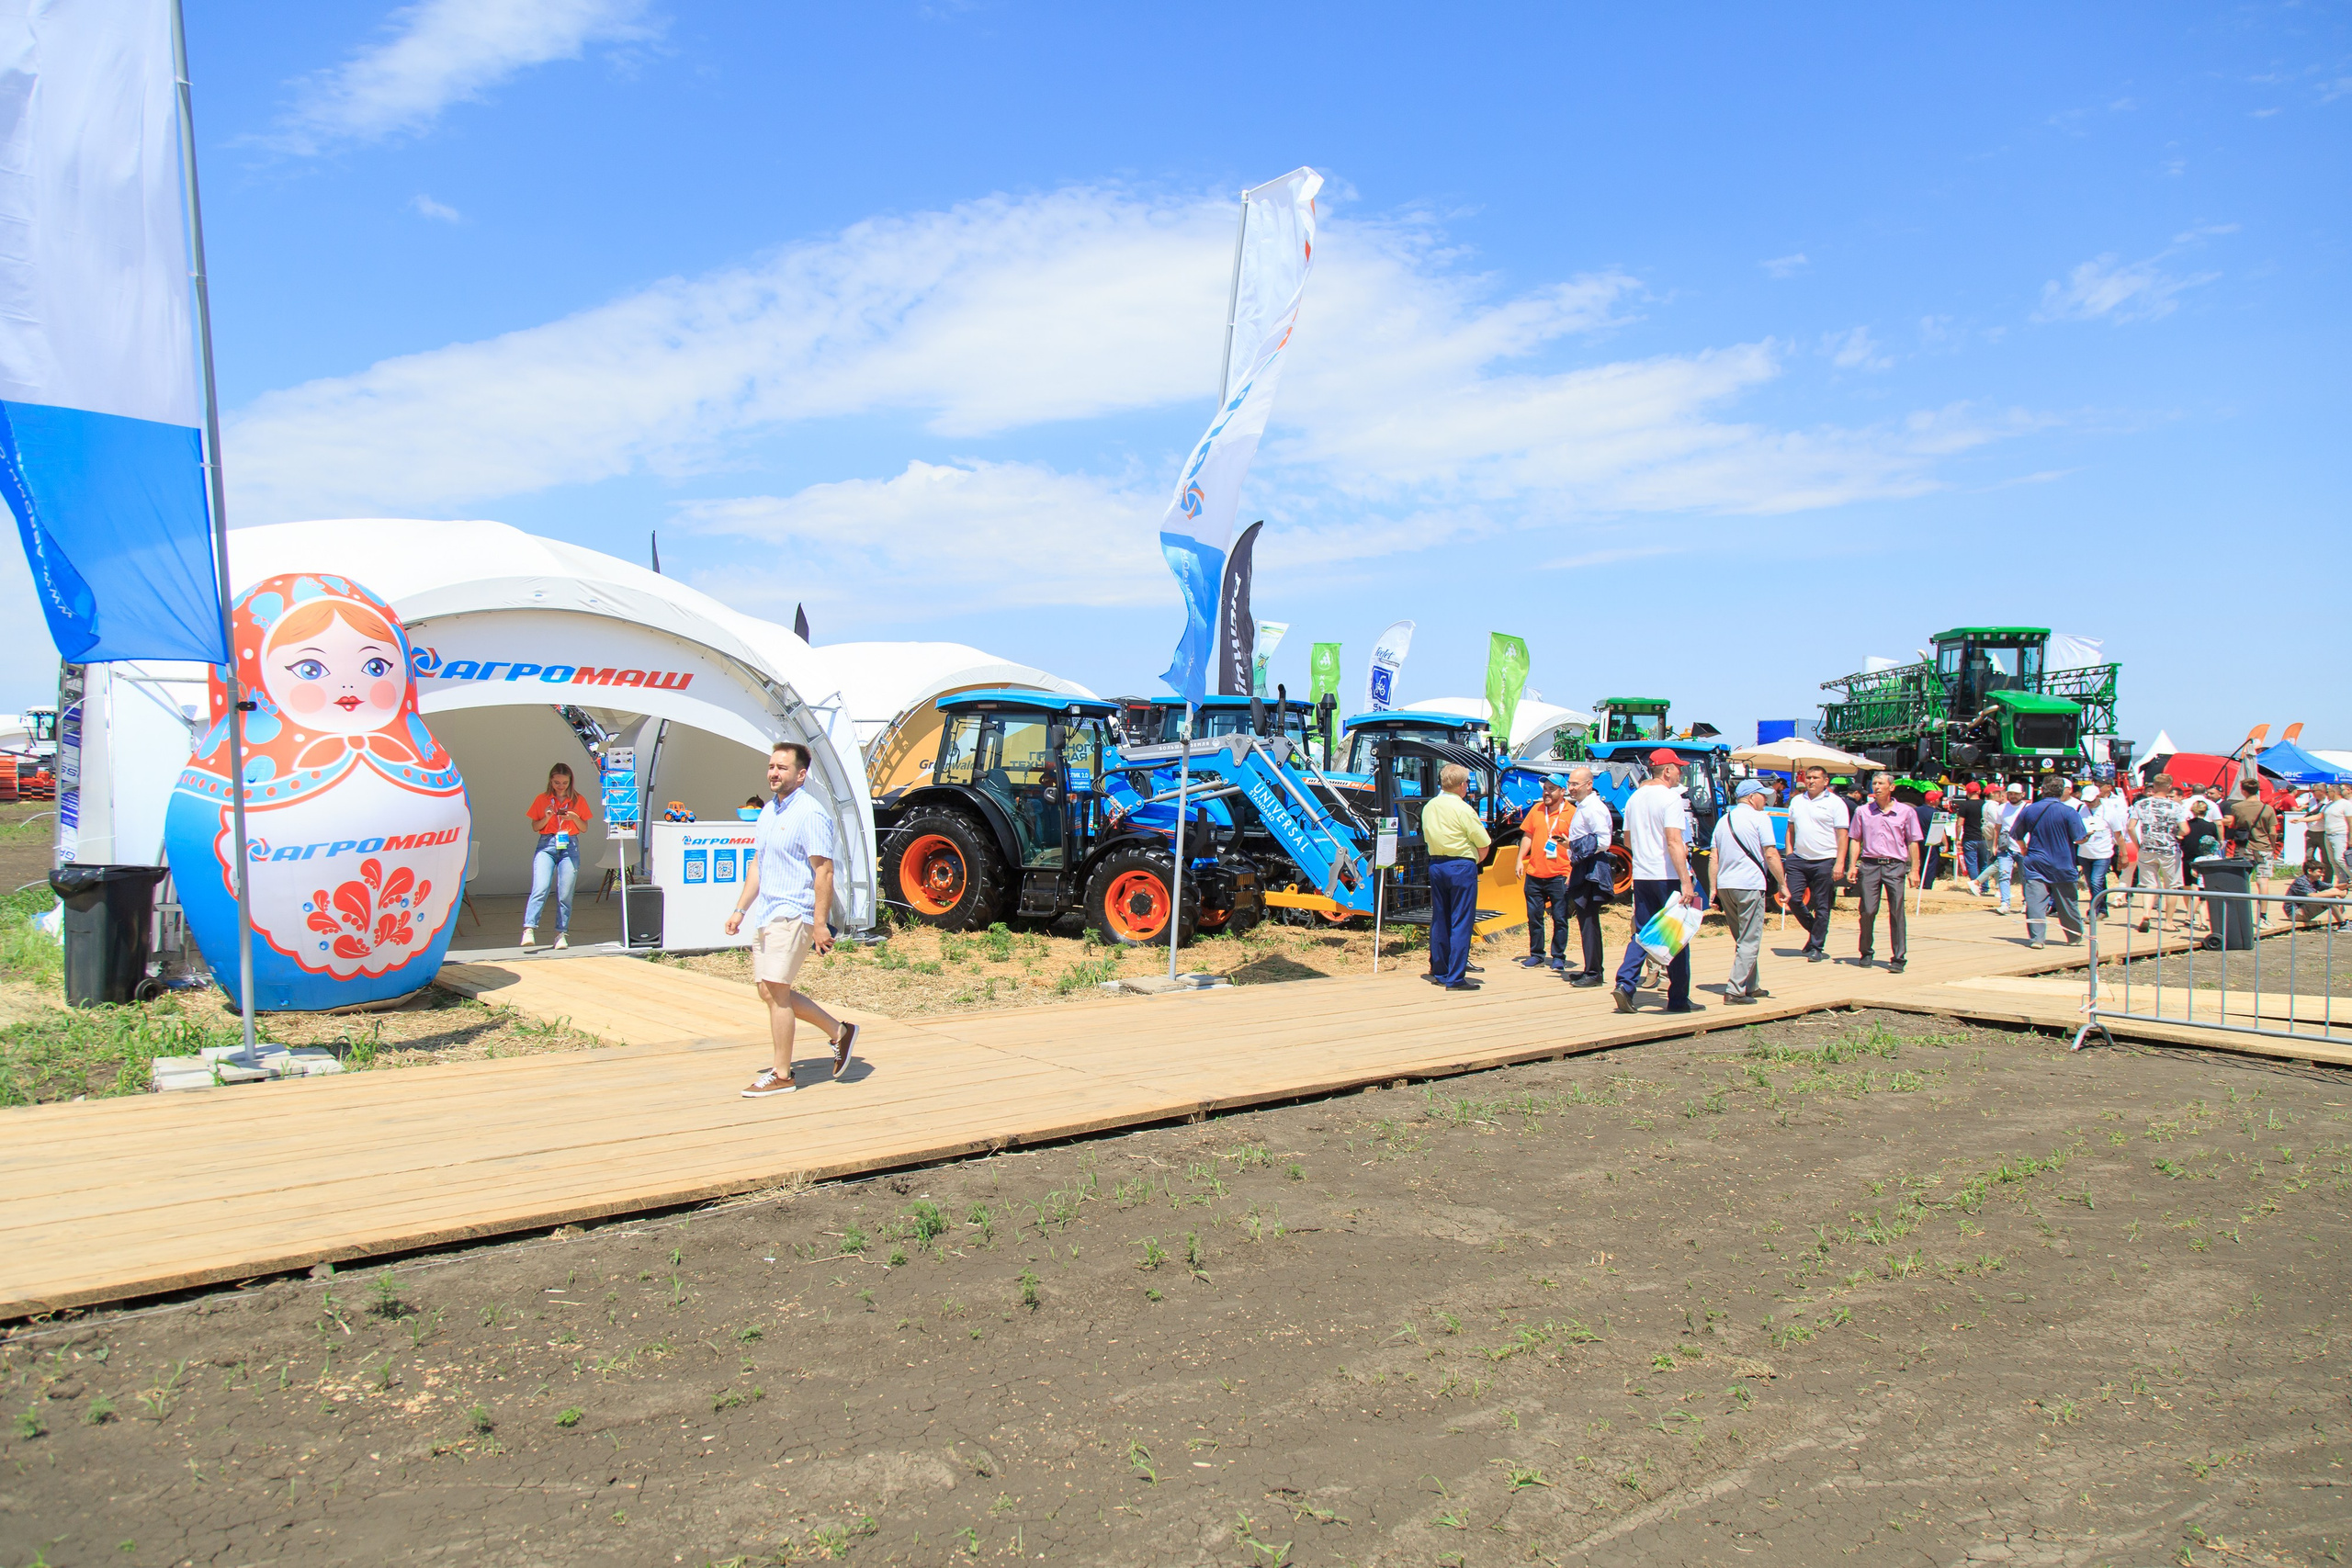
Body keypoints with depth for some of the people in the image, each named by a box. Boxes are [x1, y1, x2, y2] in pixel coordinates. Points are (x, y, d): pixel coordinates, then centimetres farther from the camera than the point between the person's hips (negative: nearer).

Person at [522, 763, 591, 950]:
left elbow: (585, 828, 11)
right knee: (541, 888, -16)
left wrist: (575, 818, -8)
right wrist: (547, 817, -9)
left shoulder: (577, 800, 9)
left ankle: (562, 934, 5)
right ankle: (529, 929, -20)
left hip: (570, 846, 1)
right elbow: (535, 827, 9)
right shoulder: (542, 799, 8)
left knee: (565, 894, -1)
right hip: (546, 845, -1)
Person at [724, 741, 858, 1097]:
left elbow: (823, 871, -18)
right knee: (771, 991, 10)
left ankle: (781, 1075, 4)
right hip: (766, 915, 9)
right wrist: (740, 910, 17)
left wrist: (820, 924, -22)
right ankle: (839, 1032, 24)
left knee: (776, 991, -7)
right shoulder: (769, 811, 14)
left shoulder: (810, 813, -14)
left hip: (793, 915, -9)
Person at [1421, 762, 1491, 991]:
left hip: (1436, 865, 7)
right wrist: (1474, 861, 8)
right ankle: (1455, 978, -4)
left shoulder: (1428, 808, 6)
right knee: (1460, 922, -3)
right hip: (1462, 866, -7)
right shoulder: (1463, 809, -13)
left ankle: (1438, 972, 19)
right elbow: (1484, 844, -10)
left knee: (1439, 920, 13)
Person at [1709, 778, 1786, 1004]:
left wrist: (1714, 889, 13)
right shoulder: (1759, 819, -4)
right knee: (1750, 941, -4)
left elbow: (1713, 858, 12)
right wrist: (1783, 884, -4)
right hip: (1750, 885, -7)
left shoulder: (1723, 820, 16)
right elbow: (1770, 855, -9)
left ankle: (1752, 986, 25)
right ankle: (1734, 990, -11)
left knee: (1744, 939, 19)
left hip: (1725, 886, 7)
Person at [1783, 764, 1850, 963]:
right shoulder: (1796, 801, 13)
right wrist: (1789, 854, 8)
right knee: (1793, 898, -1)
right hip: (1799, 859, 5)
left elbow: (1842, 835, -6)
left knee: (1821, 907, 1)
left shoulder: (1835, 803, -2)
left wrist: (1839, 863, -13)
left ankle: (1816, 947, 9)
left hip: (1825, 861, -4)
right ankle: (1814, 930, 23)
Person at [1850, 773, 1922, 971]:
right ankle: (1865, 953, 16)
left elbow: (1913, 843, 6)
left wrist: (1914, 870, 0)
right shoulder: (1863, 812, 9)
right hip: (1870, 864, 1)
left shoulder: (1906, 812, 5)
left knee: (1897, 912, -3)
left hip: (1895, 866, -1)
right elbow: (1856, 840, 12)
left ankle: (1899, 957, 2)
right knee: (1867, 911, -1)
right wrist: (1853, 866, 3)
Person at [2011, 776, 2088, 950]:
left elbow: (2016, 836, 9)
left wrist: (2024, 851, 26)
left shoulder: (2029, 810, 0)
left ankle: (2036, 937, -11)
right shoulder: (2069, 812, -9)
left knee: (2035, 902, -4)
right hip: (2062, 866, -1)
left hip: (2035, 864, 1)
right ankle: (2075, 936, 27)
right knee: (2067, 903, 12)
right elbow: (2079, 839, -10)